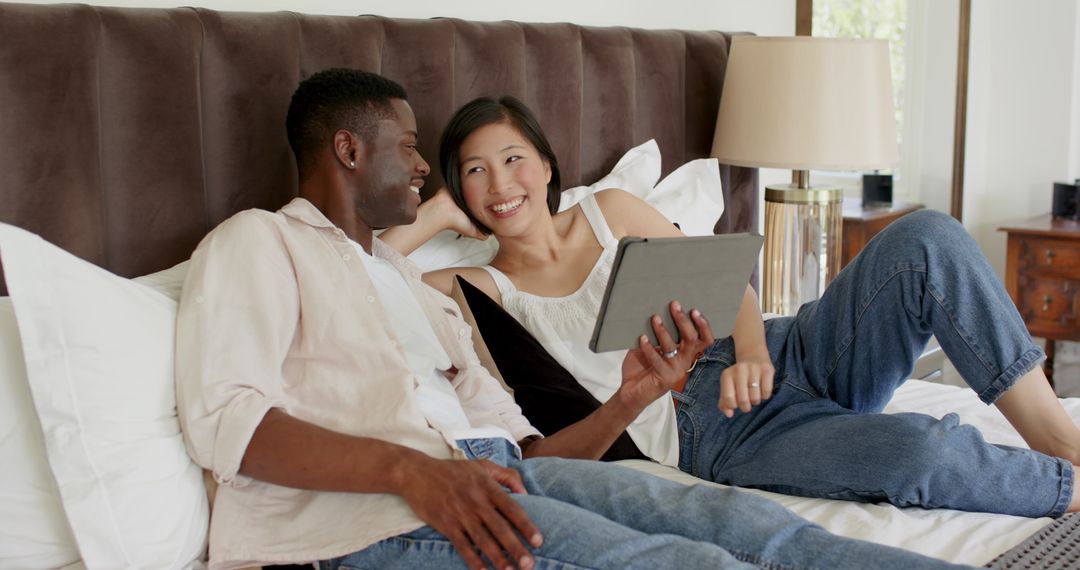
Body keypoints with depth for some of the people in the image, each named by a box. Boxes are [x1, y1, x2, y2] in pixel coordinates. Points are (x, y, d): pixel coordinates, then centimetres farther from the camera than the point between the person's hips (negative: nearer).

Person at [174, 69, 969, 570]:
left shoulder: (406, 278, 33)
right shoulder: (258, 242, 11)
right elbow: (222, 414, -9)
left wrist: (630, 397, 9)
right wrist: (411, 468, -22)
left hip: (499, 471, 7)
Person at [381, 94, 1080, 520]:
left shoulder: (609, 209, 16)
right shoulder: (485, 289, 7)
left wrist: (752, 349, -8)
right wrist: (432, 216, 1)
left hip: (779, 355, 5)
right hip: (713, 432, -5)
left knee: (926, 237, -21)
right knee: (916, 451, -34)